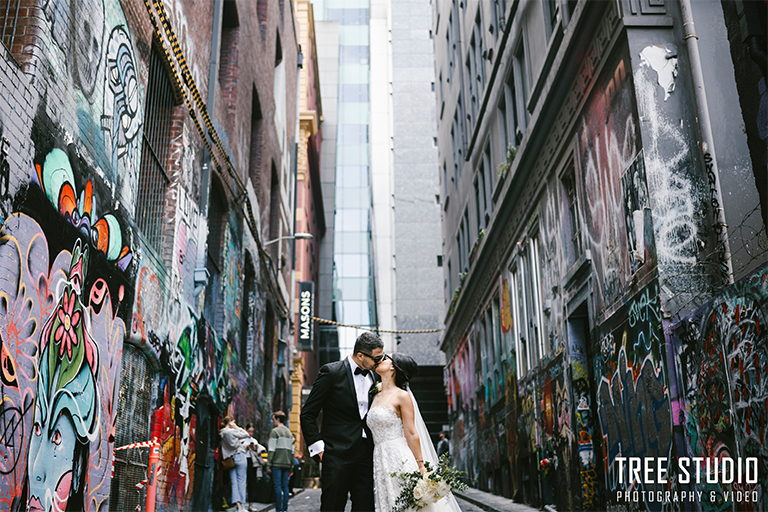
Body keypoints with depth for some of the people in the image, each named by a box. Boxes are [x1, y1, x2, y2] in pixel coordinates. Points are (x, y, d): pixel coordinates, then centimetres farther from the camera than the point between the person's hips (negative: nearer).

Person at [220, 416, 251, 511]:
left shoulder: (222, 434, 11)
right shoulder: (232, 431, -12)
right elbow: (246, 435, -4)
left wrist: (239, 442, 19)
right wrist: (237, 427, 2)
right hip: (239, 456, -7)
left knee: (234, 482, 5)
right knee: (241, 481, -2)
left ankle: (237, 504, -1)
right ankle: (241, 504, -2)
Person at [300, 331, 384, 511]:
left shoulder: (375, 376, 10)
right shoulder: (331, 372, -7)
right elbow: (307, 414, -4)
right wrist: (317, 446, -9)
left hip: (367, 454, 5)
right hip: (338, 454, -5)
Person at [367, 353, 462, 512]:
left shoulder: (402, 396, -5)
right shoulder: (376, 397, 15)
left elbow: (411, 434, -8)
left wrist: (421, 466, -12)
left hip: (400, 460, -6)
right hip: (381, 462, 6)